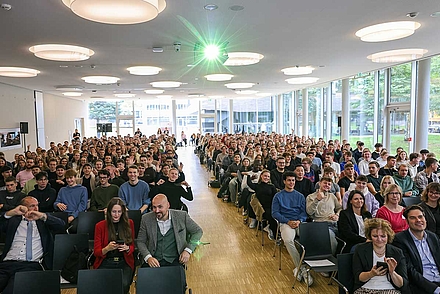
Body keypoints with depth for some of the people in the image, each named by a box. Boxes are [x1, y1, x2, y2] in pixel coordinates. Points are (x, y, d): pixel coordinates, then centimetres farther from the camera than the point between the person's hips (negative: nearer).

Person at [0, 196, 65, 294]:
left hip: (31, 265, -2)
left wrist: (42, 216, -6)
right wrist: (12, 212, -2)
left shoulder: (43, 221, 19)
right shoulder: (13, 220, 22)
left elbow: (61, 225, 5)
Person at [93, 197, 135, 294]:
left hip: (124, 262, 1)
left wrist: (127, 248, -15)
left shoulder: (129, 223, 5)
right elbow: (96, 252, 0)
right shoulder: (100, 226, 1)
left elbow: (132, 247, 10)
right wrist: (107, 248, -22)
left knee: (124, 284, -27)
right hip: (105, 263, 0)